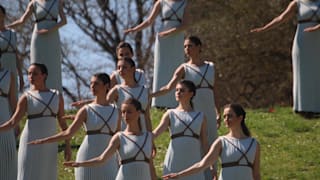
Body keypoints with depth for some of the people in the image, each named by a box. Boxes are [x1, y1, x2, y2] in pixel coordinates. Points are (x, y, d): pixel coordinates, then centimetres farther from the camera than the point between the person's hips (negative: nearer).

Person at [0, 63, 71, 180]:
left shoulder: (57, 96, 7)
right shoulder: (26, 98, -2)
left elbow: (62, 122, 11)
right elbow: (13, 122, -9)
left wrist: (68, 146, 6)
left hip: (49, 145, 3)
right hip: (31, 144, -3)